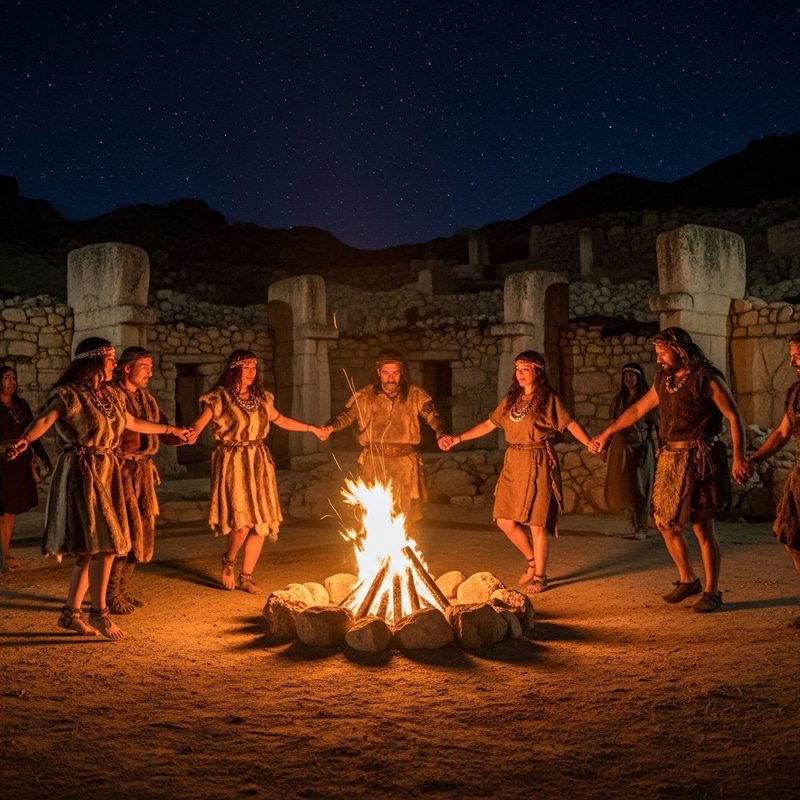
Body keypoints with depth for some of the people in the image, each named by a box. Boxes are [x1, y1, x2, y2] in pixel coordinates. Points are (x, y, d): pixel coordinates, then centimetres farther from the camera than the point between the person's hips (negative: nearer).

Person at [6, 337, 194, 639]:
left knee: (91, 548, 9)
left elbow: (133, 423, 29)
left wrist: (173, 430, 39)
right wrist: (25, 439, -48)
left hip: (107, 473, 8)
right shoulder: (69, 394, -9)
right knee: (105, 544, -10)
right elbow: (45, 419, -26)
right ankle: (99, 612, 1)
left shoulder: (109, 395, 15)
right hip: (83, 473, -8)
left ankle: (70, 613, 18)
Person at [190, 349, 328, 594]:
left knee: (262, 523, 2)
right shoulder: (220, 397, -4)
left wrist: (312, 428, 30)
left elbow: (281, 420, 26)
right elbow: (201, 422, -16)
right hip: (233, 463, -5)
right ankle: (229, 562, 14)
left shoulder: (261, 397, 13)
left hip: (259, 463, 6)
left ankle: (246, 578, 14)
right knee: (242, 521, -16)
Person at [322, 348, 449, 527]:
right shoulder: (364, 396, 5)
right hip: (373, 463, 0)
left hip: (405, 463, 0)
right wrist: (330, 427, -24)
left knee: (407, 518, 3)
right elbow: (346, 415, -3)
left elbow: (432, 416, -7)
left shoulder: (416, 395, 3)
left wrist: (440, 435, -28)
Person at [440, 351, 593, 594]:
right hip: (513, 464, 6)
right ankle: (532, 560, 28)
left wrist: (590, 443, -30)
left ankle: (540, 576, 13)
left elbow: (571, 424, -13)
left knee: (536, 523, -3)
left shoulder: (549, 399, -3)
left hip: (537, 464, -6)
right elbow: (488, 424, 17)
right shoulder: (511, 400, 13)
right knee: (505, 521, 5)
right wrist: (457, 439, 14)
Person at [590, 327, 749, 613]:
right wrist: (606, 434, 28)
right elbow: (637, 409, 23)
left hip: (699, 459, -7)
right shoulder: (663, 380, 13)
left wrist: (738, 457, -22)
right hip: (670, 458, 7)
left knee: (702, 526, -4)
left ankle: (712, 592, 9)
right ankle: (687, 580, 27)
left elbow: (735, 417, -12)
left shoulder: (706, 378, -9)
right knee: (665, 522, 10)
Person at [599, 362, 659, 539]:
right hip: (620, 447, 4)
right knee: (619, 485, 3)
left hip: (641, 448, -4)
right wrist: (606, 446, 11)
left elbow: (657, 424, -4)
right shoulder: (619, 399, 10)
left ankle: (640, 527, 6)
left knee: (639, 487, -2)